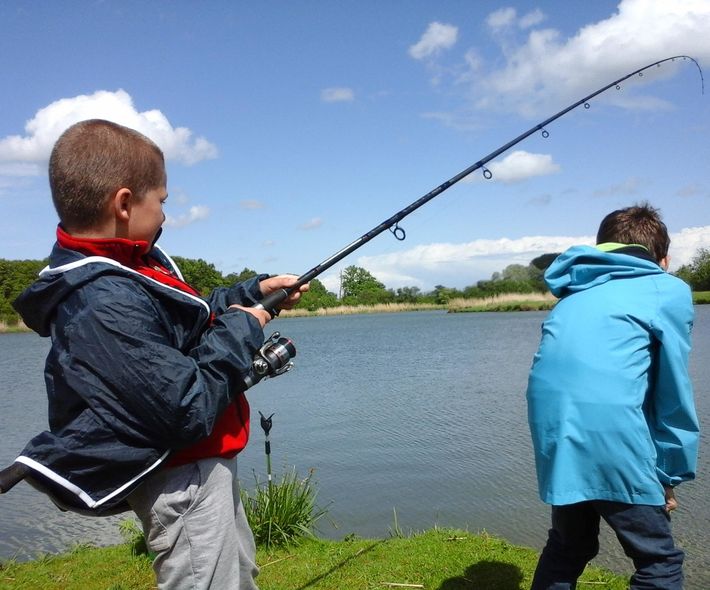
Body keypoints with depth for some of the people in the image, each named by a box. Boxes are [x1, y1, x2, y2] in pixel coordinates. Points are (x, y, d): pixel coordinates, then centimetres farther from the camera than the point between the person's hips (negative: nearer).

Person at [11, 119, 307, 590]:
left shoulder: (123, 267, 1)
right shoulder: (106, 307, -30)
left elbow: (190, 319, 18)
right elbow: (191, 410, -29)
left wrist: (254, 291, 14)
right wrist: (241, 329, -17)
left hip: (203, 466, 10)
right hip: (181, 481, -10)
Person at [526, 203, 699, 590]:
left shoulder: (575, 296, 24)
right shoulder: (669, 290, 8)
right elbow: (673, 391, 5)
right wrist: (671, 472, 12)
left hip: (552, 429, 6)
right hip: (611, 432, -6)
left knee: (568, 547, 24)